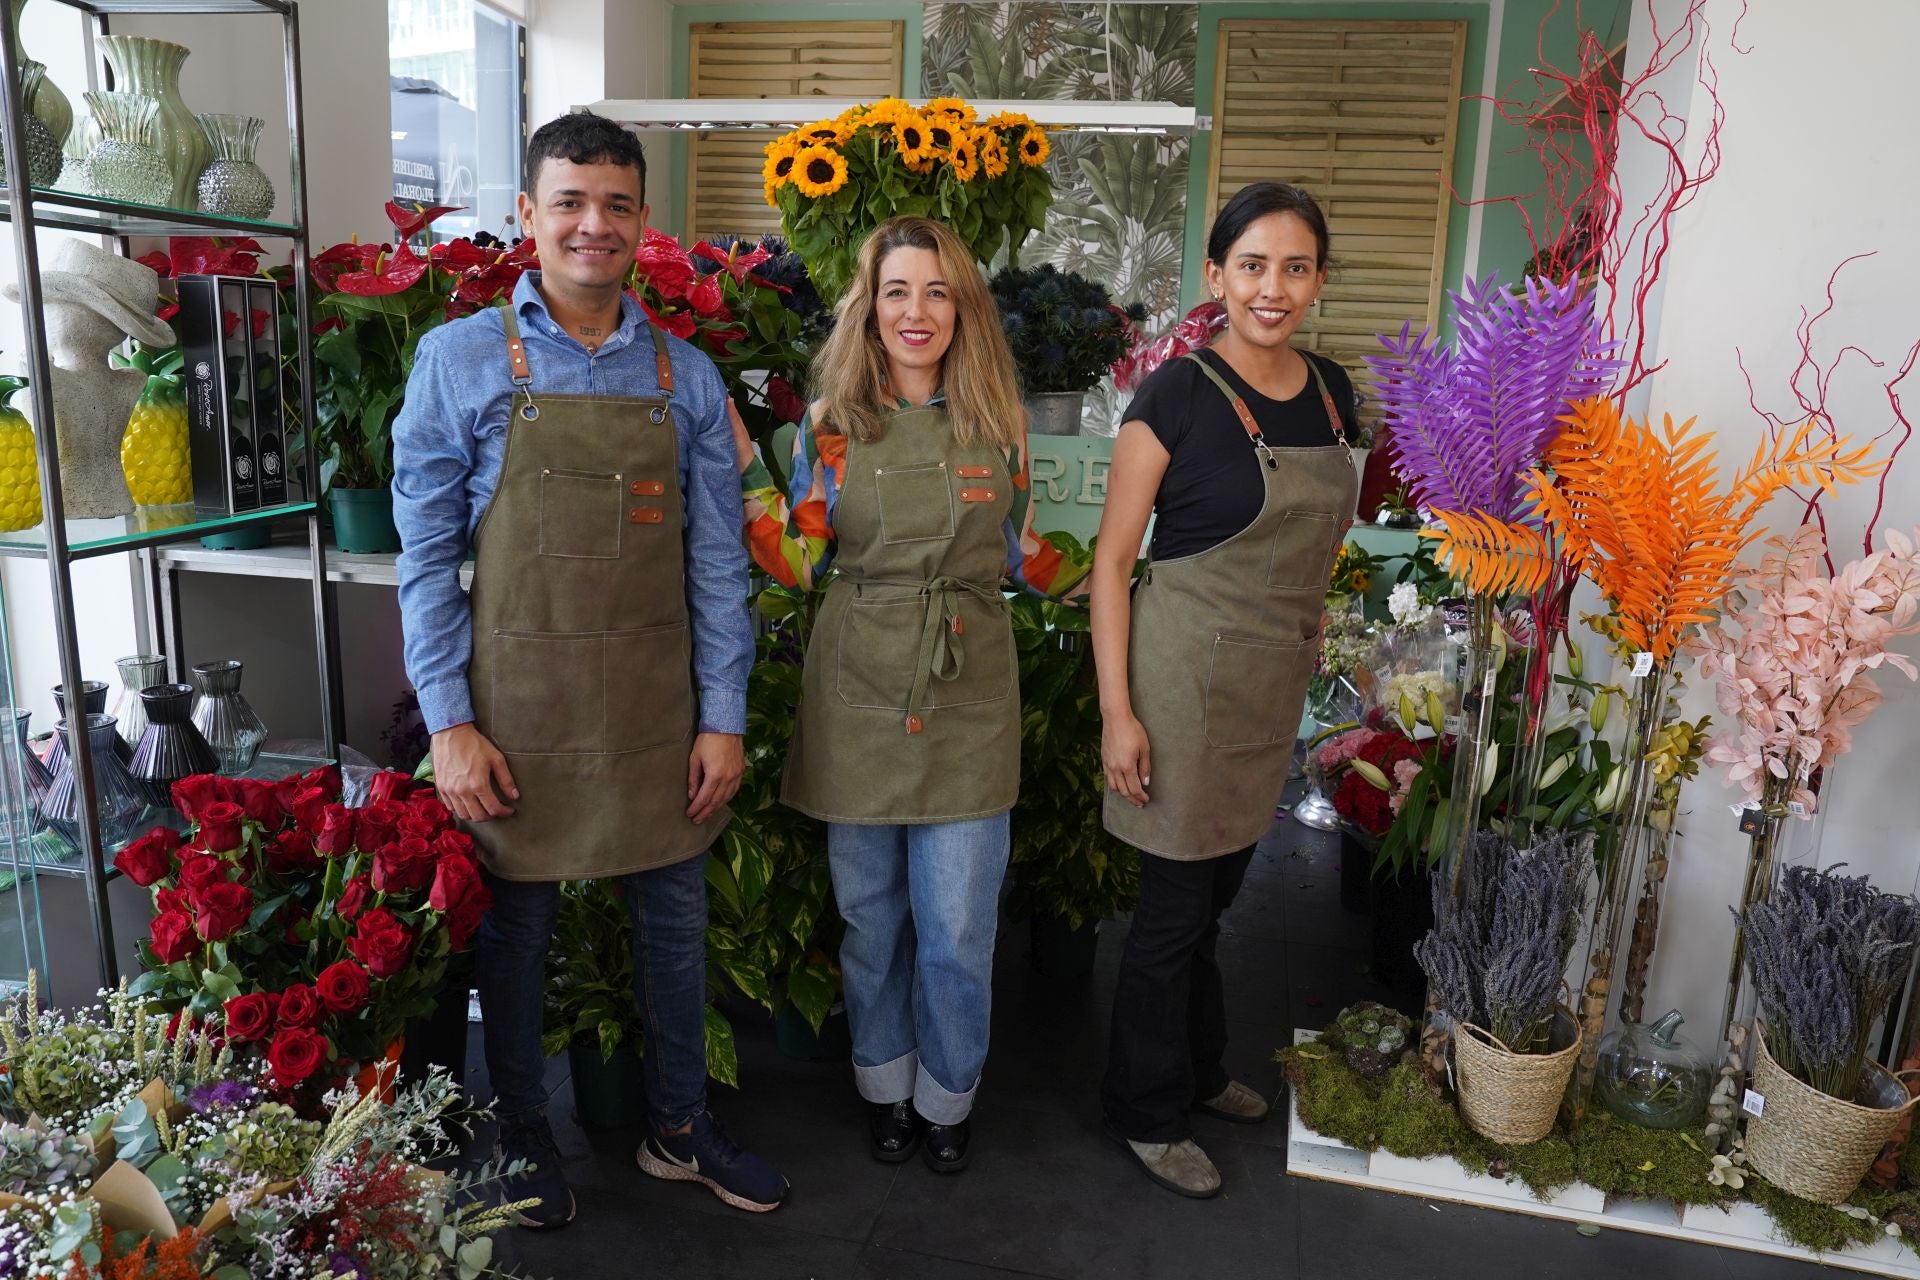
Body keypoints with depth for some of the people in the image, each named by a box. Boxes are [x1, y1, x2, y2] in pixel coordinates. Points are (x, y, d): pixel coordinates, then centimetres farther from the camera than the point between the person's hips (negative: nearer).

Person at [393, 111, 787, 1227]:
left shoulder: (688, 378, 3)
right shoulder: (461, 360, -3)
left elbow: (718, 561, 3)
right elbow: (428, 555, -3)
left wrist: (724, 716, -1)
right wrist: (450, 723, -9)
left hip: (661, 707, 3)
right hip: (521, 706, -2)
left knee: (677, 922, 14)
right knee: (517, 928, 13)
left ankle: (681, 1128, 35)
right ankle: (525, 1140, 35)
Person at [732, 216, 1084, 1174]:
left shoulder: (995, 420, 3)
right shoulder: (834, 423, 1)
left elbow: (1029, 561, 9)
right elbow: (798, 564, 0)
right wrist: (744, 469, -8)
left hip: (967, 700, 0)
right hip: (859, 700, 0)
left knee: (958, 930, 5)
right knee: (869, 916, 14)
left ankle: (946, 1097, 30)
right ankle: (885, 1085, 37)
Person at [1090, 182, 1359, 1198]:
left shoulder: (1331, 393, 5)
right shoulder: (1175, 397, -14)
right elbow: (1112, 560, -13)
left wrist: (1311, 641, 18)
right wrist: (1117, 712, -16)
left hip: (1277, 684, 6)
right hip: (1189, 676, -6)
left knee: (1217, 889, 21)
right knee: (1177, 903, 5)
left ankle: (1196, 1069, 43)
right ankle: (1147, 1111, 28)